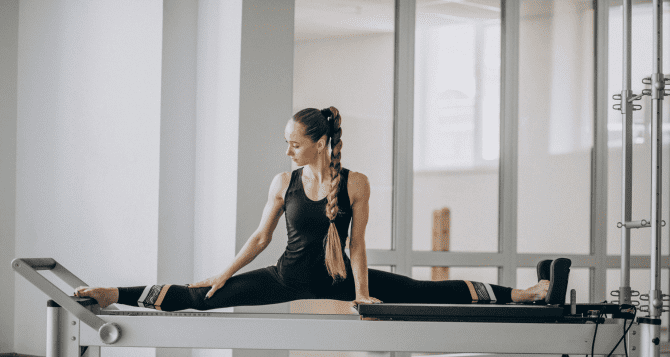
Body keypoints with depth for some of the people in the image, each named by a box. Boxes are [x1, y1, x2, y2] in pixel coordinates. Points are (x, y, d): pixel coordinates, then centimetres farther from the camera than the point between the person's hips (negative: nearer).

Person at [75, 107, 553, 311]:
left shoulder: (356, 184, -8)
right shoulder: (284, 183, -2)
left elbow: (357, 244, -8)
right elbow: (261, 237, 5)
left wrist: (360, 293, -14)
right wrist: (222, 276, 3)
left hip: (338, 278, -1)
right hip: (289, 277, 2)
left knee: (425, 292, -9)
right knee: (204, 298, -7)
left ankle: (522, 294, -6)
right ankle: (110, 296, -6)